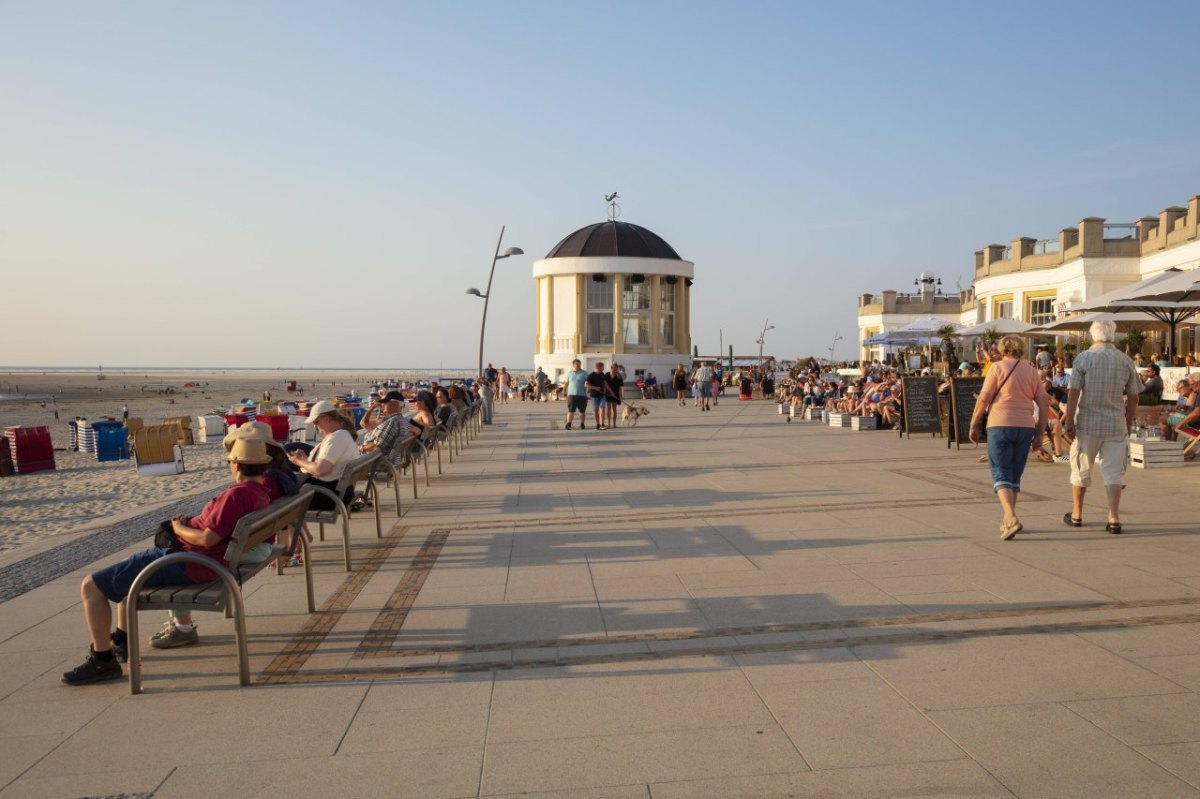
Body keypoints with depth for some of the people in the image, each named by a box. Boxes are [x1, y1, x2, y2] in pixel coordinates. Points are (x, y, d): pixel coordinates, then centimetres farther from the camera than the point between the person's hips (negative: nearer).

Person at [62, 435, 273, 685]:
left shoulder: (238, 494, -26)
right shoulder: (262, 493, 4)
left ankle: (103, 660, 4)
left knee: (91, 586, -3)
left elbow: (208, 538, -29)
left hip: (187, 563, -11)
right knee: (122, 574, 35)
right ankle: (122, 641, 39)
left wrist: (178, 528, -10)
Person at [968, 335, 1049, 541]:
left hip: (1000, 425, -4)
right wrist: (1039, 433, 12)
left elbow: (984, 398, -8)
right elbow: (1043, 403, 8)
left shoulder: (997, 367, -2)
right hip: (1025, 427, 5)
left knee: (1001, 475, -3)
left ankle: (1011, 518, -20)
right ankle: (1007, 520, 22)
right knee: (1015, 476, 15)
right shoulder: (1032, 370, 11)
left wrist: (974, 425, -1)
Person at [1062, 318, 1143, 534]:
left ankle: (1076, 515, 21)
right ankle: (1114, 518, -3)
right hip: (1116, 424, 2)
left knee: (1081, 470, 10)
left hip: (1088, 422, -2)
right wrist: (1128, 423, 17)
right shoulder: (1126, 361, 4)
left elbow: (1074, 392, -10)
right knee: (1114, 471, 5)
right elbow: (1133, 397, 8)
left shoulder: (1084, 358, -5)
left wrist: (1069, 420, -6)